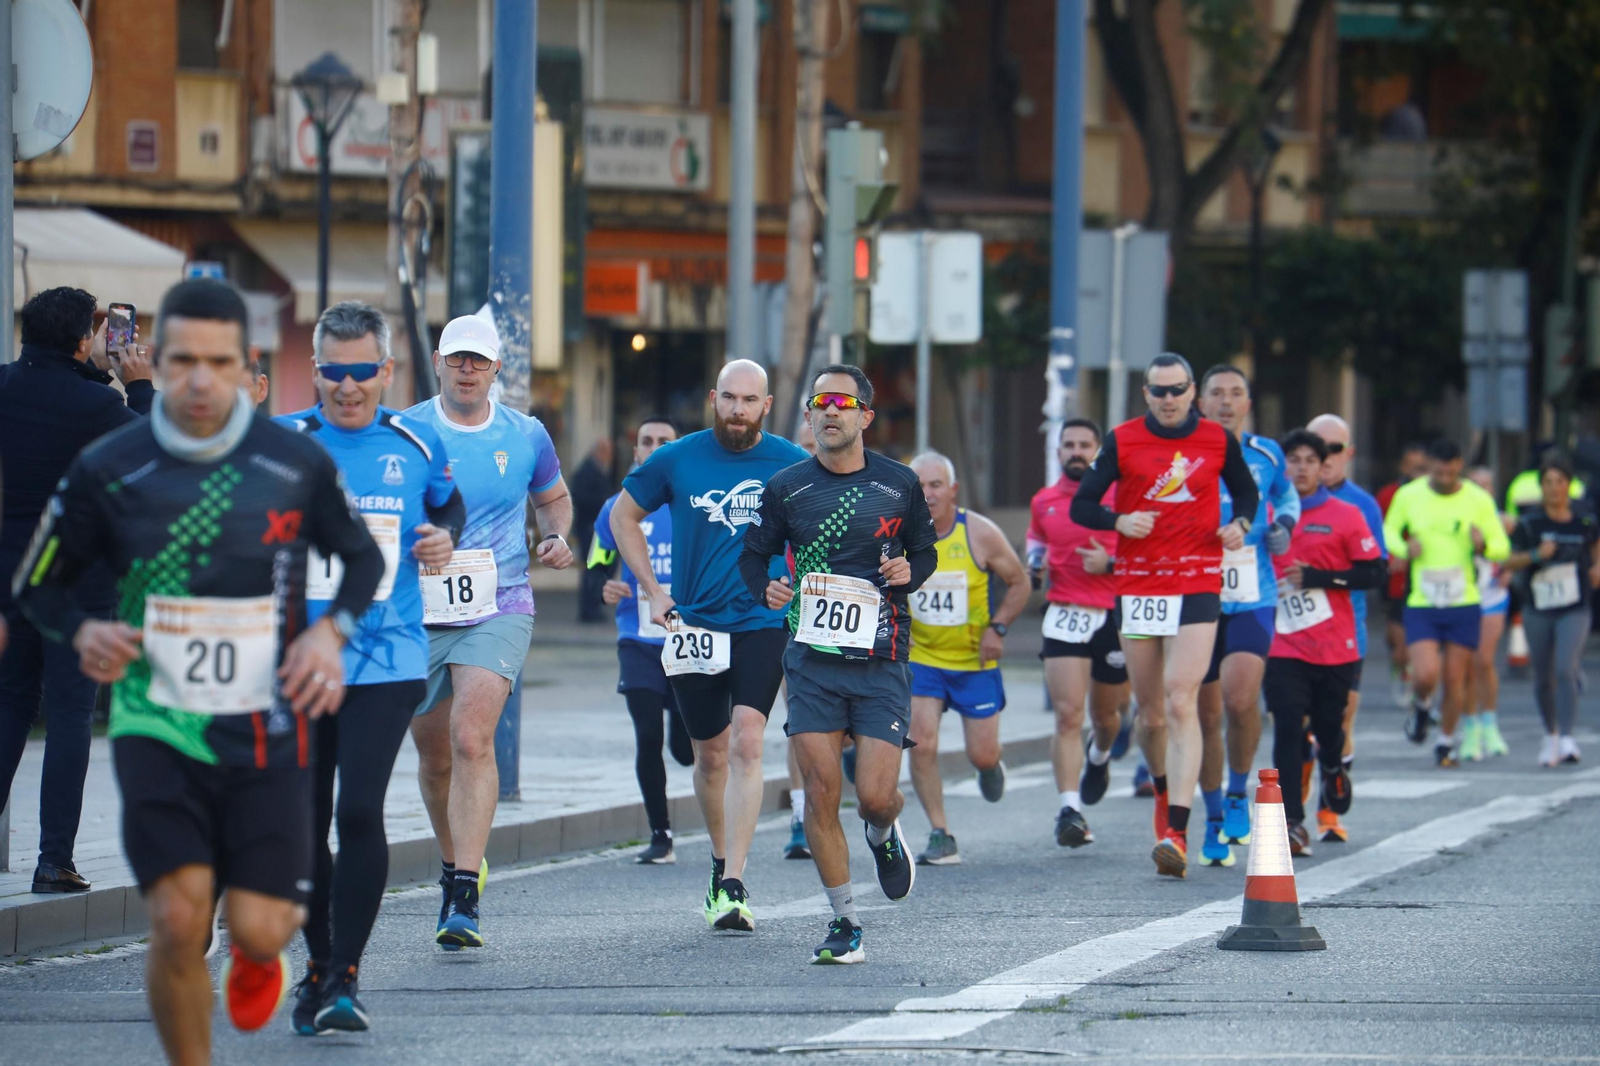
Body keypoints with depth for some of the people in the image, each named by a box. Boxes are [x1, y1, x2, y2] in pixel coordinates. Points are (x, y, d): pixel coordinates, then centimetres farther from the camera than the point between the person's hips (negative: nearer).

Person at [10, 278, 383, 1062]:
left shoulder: (297, 465, -4)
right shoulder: (107, 469, -5)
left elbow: (364, 559, 13)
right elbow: (37, 585, 7)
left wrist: (331, 631, -6)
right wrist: (83, 634, -14)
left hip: (266, 728, 0)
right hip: (156, 725, 0)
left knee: (258, 928, -4)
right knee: (178, 921, -15)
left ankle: (259, 947, 35)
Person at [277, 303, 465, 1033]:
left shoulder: (415, 445, 5)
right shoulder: (284, 443, 0)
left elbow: (449, 506, 23)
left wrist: (445, 537, 2)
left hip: (387, 662, -1)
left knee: (359, 812, -16)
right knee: (304, 821, 7)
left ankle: (346, 977, -9)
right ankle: (318, 965, 26)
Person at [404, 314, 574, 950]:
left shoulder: (526, 437, 5)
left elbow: (553, 498, 23)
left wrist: (557, 538, 2)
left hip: (498, 611, -1)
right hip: (417, 612, 1)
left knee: (472, 739, -20)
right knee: (435, 756, 11)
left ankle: (466, 898, -25)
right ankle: (456, 865, 37)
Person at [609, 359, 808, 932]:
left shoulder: (792, 465, -1)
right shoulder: (678, 460, 1)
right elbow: (623, 515, 14)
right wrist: (652, 589, 7)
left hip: (764, 626, -2)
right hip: (694, 627, 2)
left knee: (746, 741, -17)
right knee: (711, 754, 10)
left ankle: (733, 887, -20)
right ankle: (721, 862, 33)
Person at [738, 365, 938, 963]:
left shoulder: (900, 485, 3)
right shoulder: (786, 488, 4)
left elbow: (925, 552, 16)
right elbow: (753, 554, 14)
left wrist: (909, 572, -6)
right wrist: (766, 589, -7)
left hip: (881, 663, -1)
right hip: (812, 658, 1)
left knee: (875, 796, -8)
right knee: (821, 790, -6)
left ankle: (883, 836, 31)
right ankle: (844, 924, 5)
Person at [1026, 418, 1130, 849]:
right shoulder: (1043, 501, 8)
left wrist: (1111, 564, -17)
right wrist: (1036, 559, 5)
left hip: (1115, 615, -1)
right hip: (1065, 615, 1)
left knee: (1105, 714, 17)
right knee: (1067, 714, -15)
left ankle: (1099, 756, 54)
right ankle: (1070, 809, -20)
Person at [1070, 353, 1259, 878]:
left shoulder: (1219, 440, 4)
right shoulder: (1122, 441, 3)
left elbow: (1247, 492, 20)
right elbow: (1082, 505, 6)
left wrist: (1240, 524, -1)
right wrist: (1119, 521, -14)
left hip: (1198, 585, -2)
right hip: (1137, 587, 2)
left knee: (1180, 702, -16)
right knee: (1151, 713, 8)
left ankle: (1176, 832, -22)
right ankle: (1164, 792, 38)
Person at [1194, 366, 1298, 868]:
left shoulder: (1266, 454, 7)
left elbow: (1286, 492, 27)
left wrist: (1284, 524, 7)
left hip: (1253, 600, -1)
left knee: (1240, 699, -21)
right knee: (1206, 714, 5)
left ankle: (1238, 792, 2)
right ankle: (1214, 819, 20)